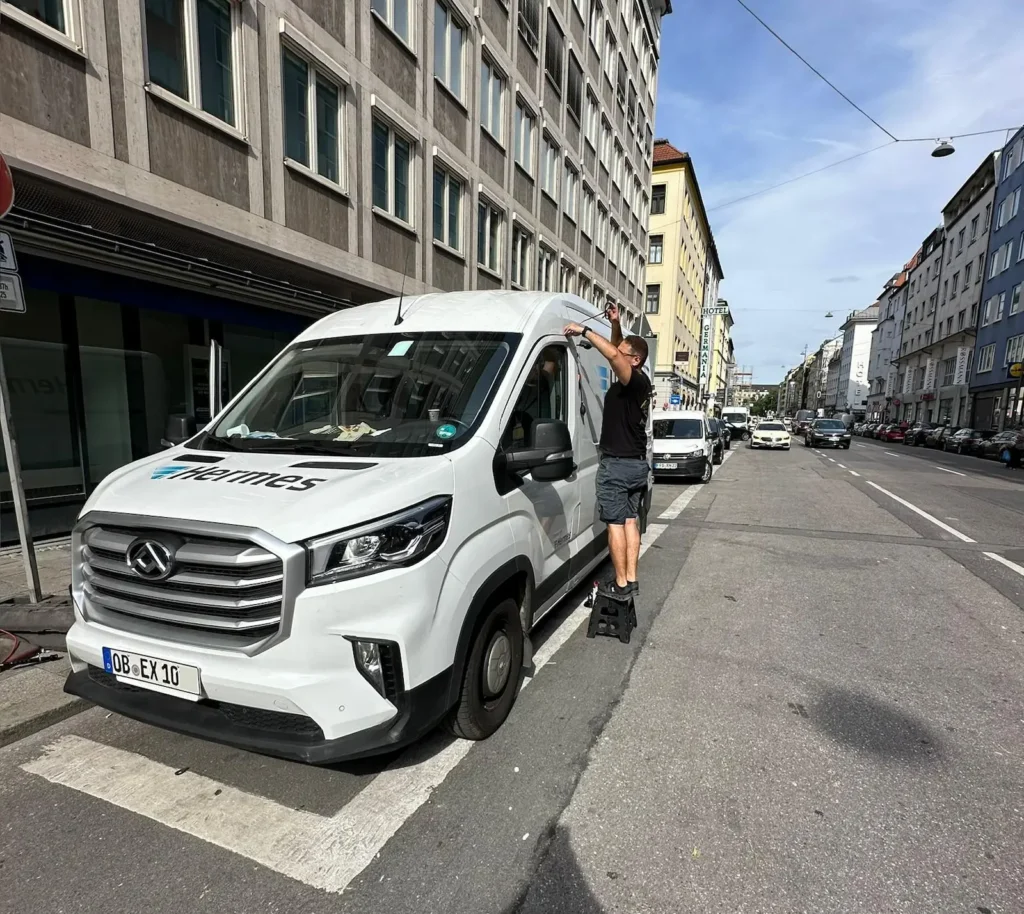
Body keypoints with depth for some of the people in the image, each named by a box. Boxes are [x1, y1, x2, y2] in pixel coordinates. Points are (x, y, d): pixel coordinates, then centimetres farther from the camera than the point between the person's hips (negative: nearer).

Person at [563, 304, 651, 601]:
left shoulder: (635, 381, -16)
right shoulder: (636, 382, 10)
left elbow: (612, 355, -33)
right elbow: (617, 352, 23)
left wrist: (584, 331, -25)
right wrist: (616, 324, 10)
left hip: (617, 464, -10)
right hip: (637, 463, 10)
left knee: (616, 523, -4)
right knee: (630, 521, 10)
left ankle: (620, 585, 1)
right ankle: (631, 580, 15)